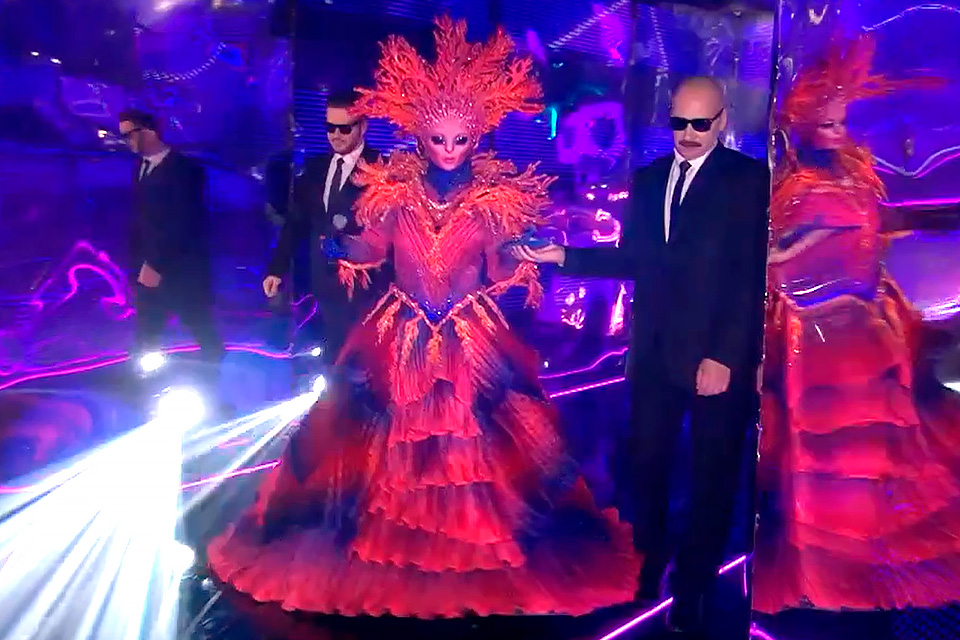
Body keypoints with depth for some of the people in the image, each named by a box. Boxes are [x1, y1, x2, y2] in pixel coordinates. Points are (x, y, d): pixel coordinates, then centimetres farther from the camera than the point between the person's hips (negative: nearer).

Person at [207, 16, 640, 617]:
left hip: (471, 339, -1)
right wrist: (340, 245, -17)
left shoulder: (494, 198, -3)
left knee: (469, 436, 6)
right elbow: (369, 251, 3)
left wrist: (529, 261, -24)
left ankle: (469, 536, 27)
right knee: (393, 435, 9)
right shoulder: (395, 191, -1)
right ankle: (386, 531, 31)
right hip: (401, 337, 1)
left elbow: (499, 268, -5)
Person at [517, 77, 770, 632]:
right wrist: (563, 255, -3)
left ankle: (691, 595, 28)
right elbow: (631, 260, 10)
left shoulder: (748, 178, -5)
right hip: (654, 352, 4)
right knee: (648, 468, 12)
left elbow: (753, 275, -12)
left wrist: (725, 356, -18)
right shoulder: (648, 179, 11)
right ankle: (649, 572, 33)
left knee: (712, 481, 10)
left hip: (719, 357, -4)